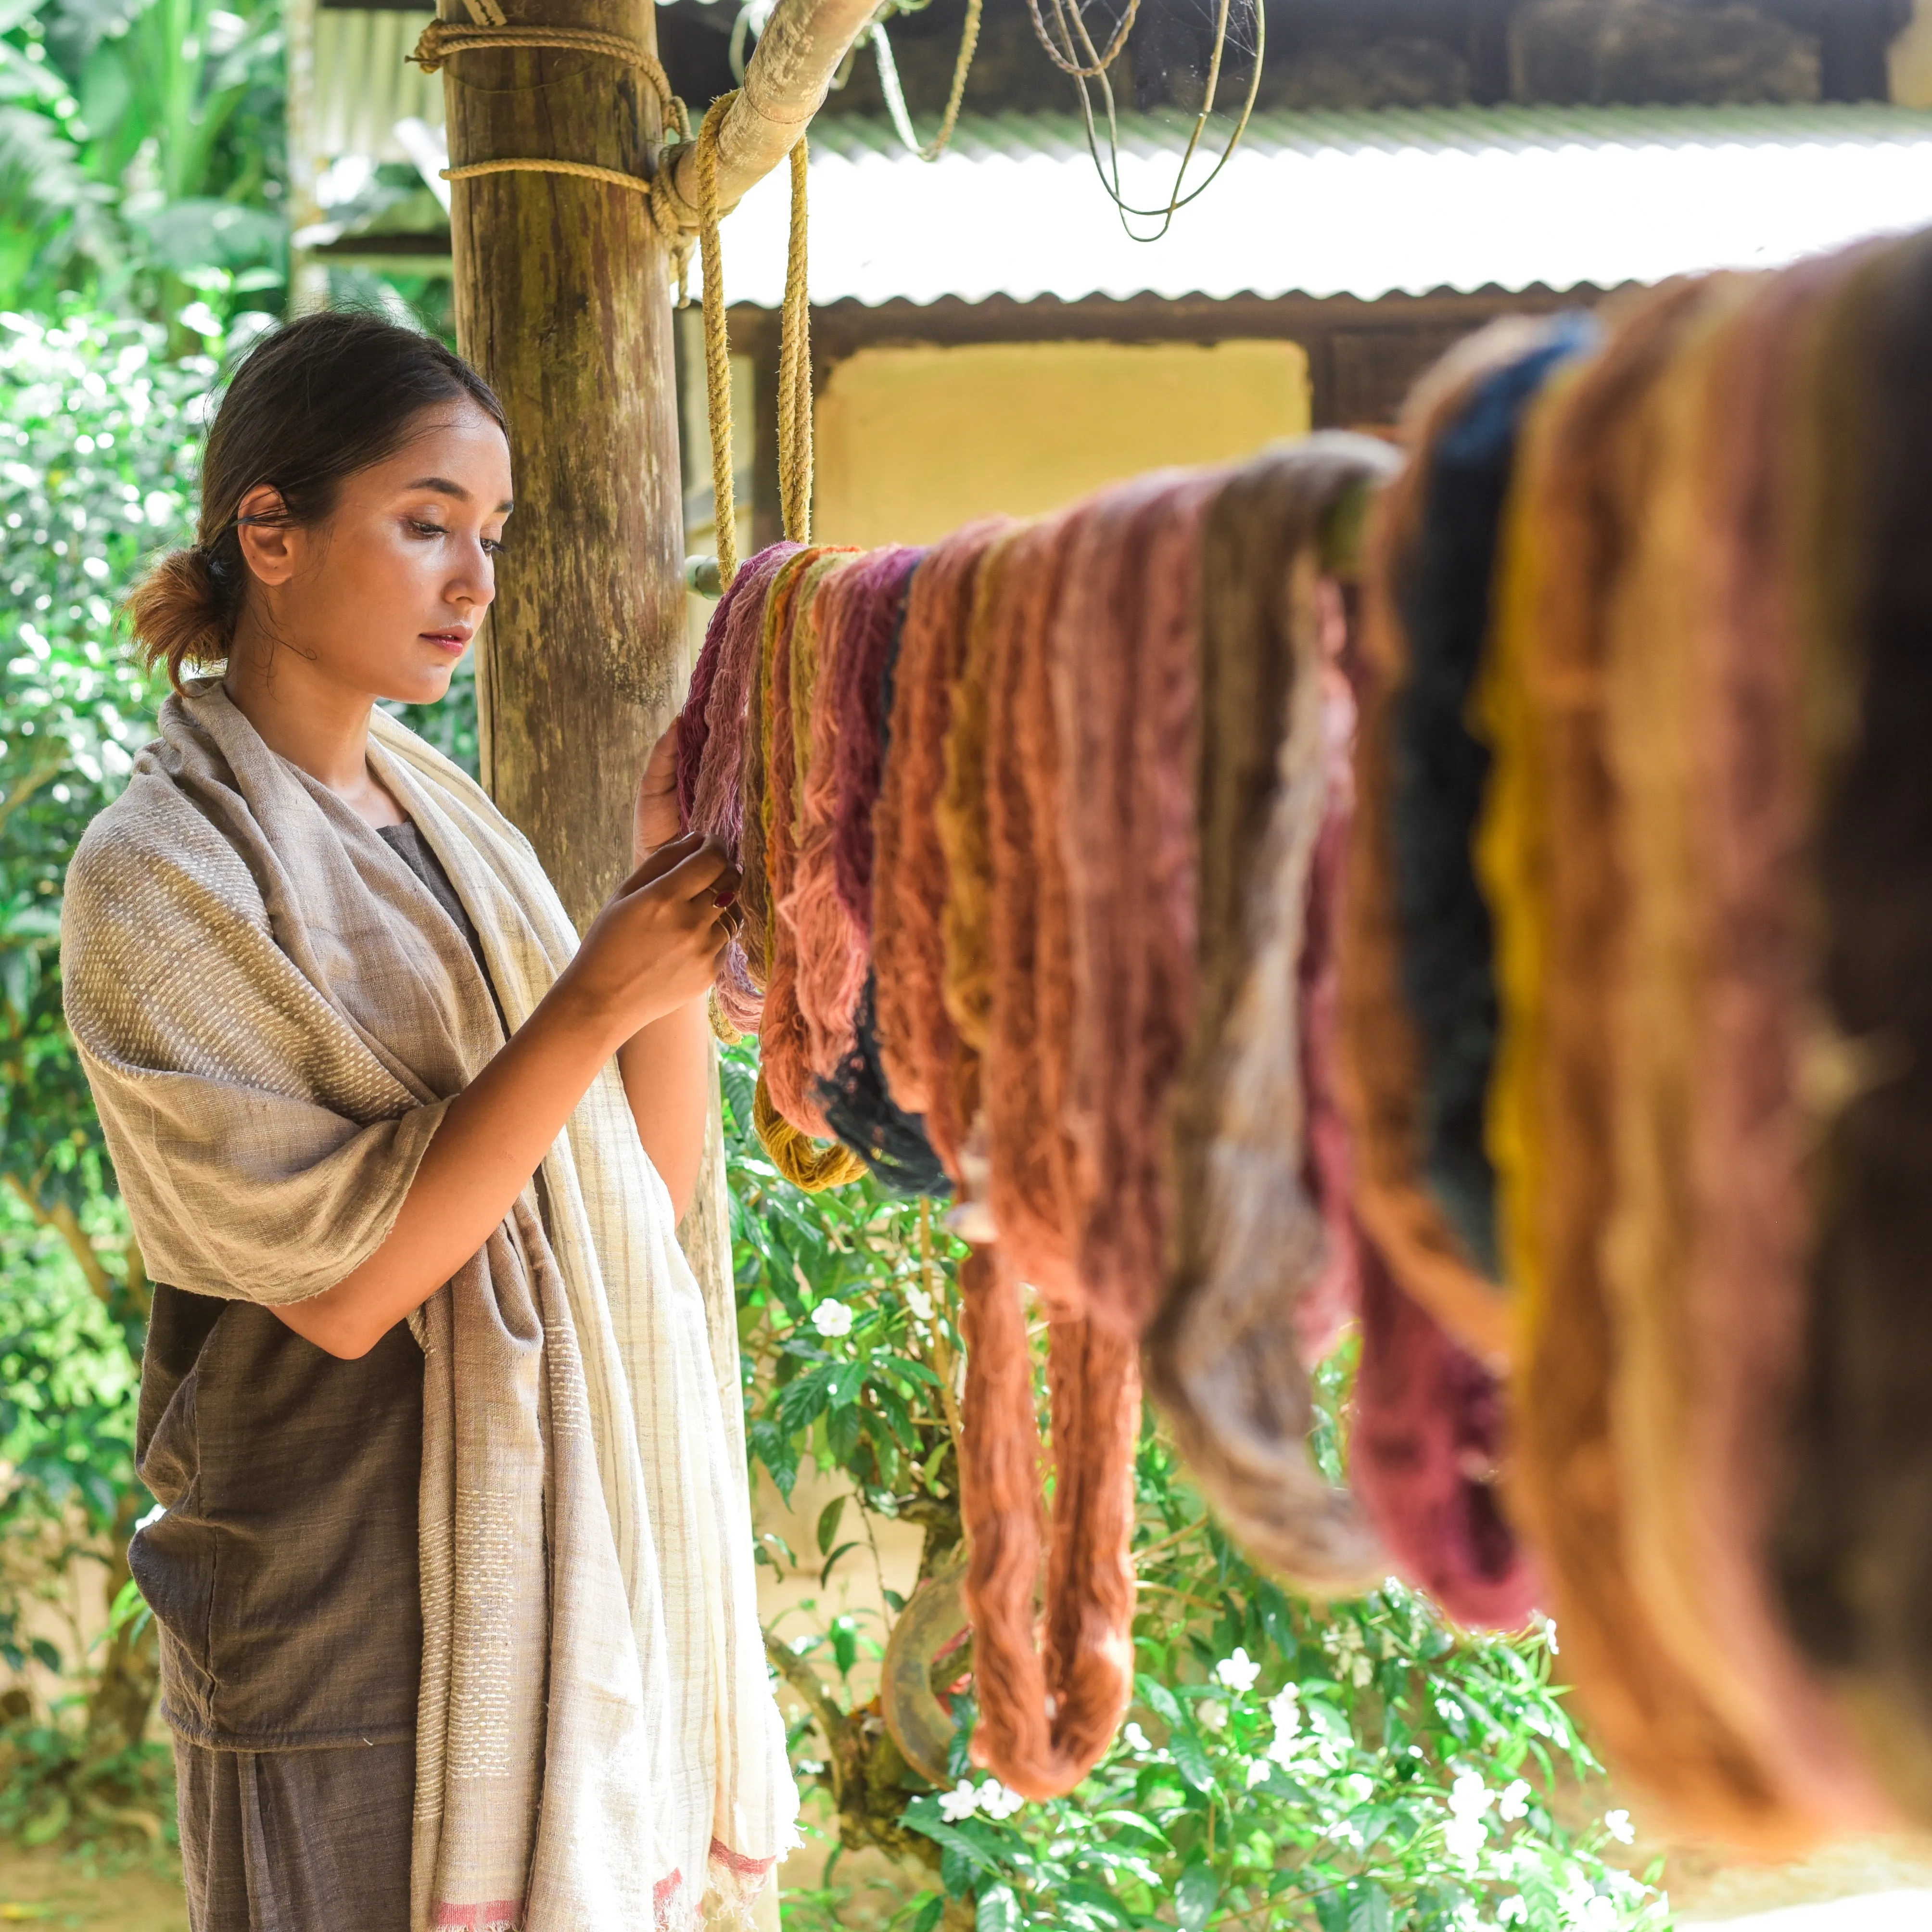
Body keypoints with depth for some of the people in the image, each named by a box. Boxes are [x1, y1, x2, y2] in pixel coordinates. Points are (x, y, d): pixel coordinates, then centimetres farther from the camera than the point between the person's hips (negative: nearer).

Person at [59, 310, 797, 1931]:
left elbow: (656, 1182, 7)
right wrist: (591, 1003, -23)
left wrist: (666, 902, -7)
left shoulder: (445, 817, 10)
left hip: (582, 1543, 7)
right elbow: (339, 1284, -18)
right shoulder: (160, 878, -12)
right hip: (368, 1618, -7)